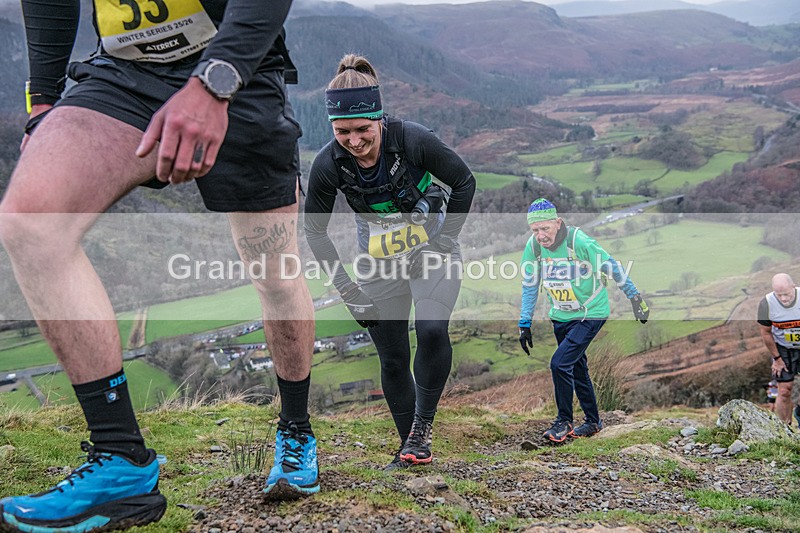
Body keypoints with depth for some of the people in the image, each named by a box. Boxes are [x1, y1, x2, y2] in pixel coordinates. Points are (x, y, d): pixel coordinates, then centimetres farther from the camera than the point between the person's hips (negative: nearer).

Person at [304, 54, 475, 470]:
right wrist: (345, 287, -8)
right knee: (392, 358, 3)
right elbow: (315, 231, -5)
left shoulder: (412, 139, -25)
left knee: (432, 331, -24)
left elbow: (464, 182, -9)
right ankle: (410, 448, 20)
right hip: (379, 264, 2)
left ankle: (423, 424, -3)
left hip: (431, 251, -2)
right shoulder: (328, 164, -20)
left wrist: (445, 241, -10)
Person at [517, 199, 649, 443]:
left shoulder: (580, 242, -25)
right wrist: (524, 324, 1)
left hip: (590, 314, -6)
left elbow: (612, 268, -13)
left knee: (560, 363, -16)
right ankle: (593, 421, 31)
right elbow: (530, 284, 0)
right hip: (561, 316, 6)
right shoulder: (533, 245, -10)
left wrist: (635, 298, -5)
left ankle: (564, 422, 2)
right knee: (577, 369, 14)